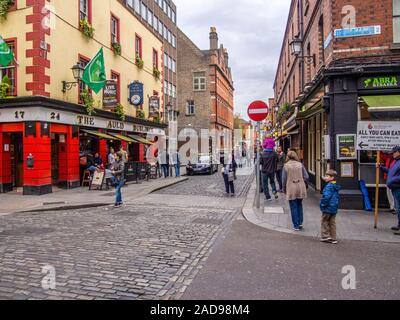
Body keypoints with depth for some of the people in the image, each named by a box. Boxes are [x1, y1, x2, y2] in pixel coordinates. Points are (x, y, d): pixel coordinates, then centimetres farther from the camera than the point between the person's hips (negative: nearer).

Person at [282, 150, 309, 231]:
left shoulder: (286, 166, -7)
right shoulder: (300, 164, -1)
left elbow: (284, 179, -5)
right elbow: (306, 177, -2)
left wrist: (284, 189, 7)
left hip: (291, 189, -3)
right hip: (301, 188, 3)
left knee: (293, 207, 6)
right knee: (299, 205, 19)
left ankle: (296, 225, 10)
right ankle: (300, 223, 20)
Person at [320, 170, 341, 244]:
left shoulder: (329, 186, -19)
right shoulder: (336, 186, 11)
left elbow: (326, 197, -25)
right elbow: (337, 197, 19)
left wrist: (322, 205, -15)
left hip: (328, 208, -9)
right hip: (334, 208, 9)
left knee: (324, 221, 6)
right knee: (332, 223, 13)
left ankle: (325, 236, 9)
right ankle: (333, 238, 18)